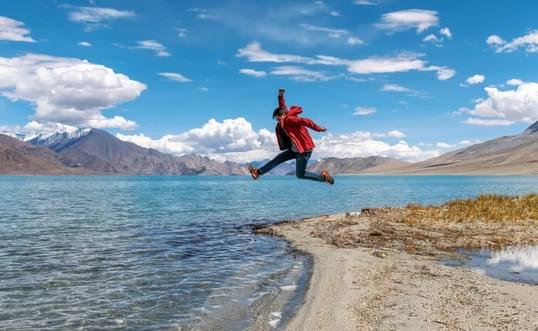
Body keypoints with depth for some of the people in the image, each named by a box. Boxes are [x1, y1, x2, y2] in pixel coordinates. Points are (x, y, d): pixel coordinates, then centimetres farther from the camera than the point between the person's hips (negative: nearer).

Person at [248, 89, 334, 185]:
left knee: (300, 174, -1)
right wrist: (280, 97, 17)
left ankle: (323, 176, 8)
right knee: (278, 159, 12)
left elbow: (306, 121, -25)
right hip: (295, 149, 10)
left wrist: (319, 129, -25)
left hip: (304, 150, -10)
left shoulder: (290, 119, -18)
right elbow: (282, 108, 26)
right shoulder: (285, 120, 10)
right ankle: (258, 172, 19)